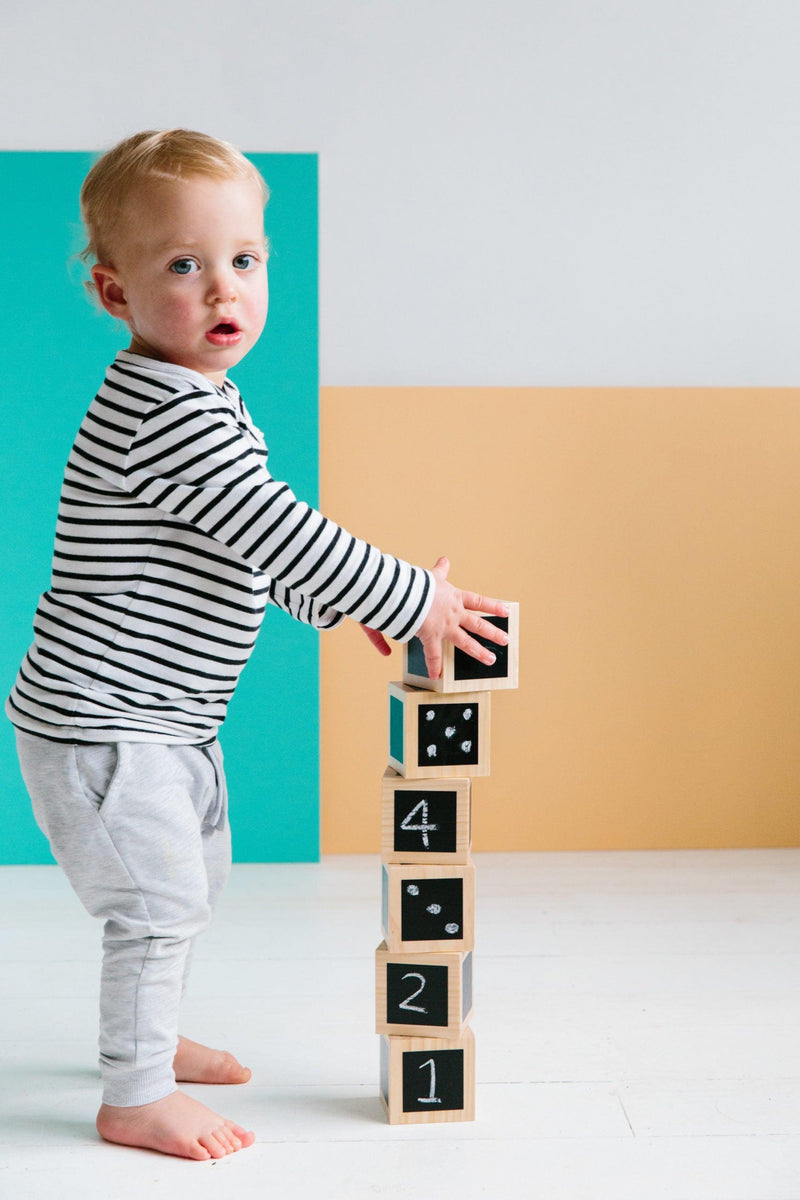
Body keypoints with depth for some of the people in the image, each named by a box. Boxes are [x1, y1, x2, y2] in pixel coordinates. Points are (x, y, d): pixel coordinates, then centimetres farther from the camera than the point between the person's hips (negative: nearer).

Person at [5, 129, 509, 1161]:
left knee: (194, 882, 23)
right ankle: (134, 1097, 17)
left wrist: (338, 605, 17)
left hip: (165, 718, 11)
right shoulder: (166, 415, -25)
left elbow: (246, 548, 20)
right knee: (159, 899, -2)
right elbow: (278, 534, -27)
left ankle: (148, 1038, 43)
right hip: (102, 720, -11)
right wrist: (409, 600, -17)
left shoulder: (205, 400, 9)